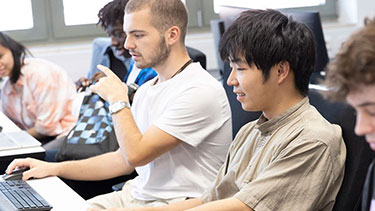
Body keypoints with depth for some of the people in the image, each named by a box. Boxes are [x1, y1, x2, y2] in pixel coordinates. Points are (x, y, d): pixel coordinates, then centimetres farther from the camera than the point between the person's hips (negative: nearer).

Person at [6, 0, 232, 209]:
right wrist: (55, 168, 12)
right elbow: (124, 160, 19)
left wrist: (117, 100, -6)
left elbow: (135, 154, -19)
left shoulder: (201, 90, -16)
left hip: (175, 204, -9)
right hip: (136, 194, 9)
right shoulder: (146, 90, 14)